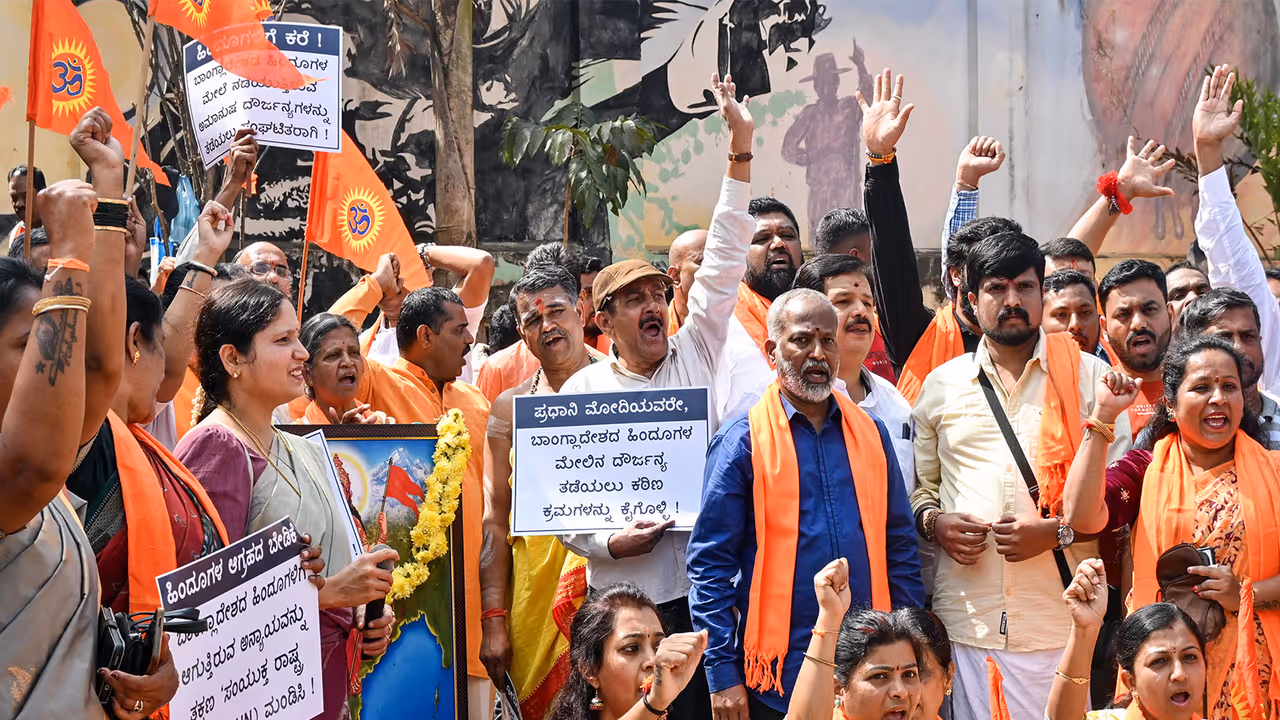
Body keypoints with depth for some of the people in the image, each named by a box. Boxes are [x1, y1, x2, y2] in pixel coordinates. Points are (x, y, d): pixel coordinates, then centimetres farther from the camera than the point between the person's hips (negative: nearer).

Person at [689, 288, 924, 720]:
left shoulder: (871, 435, 9)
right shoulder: (742, 443, -3)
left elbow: (900, 548, 13)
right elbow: (710, 565, -5)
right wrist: (722, 675, -10)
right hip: (777, 678, -3)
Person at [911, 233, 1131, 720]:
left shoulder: (1087, 377, 6)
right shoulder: (942, 385, 13)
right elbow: (919, 485, 21)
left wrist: (1057, 532, -10)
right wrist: (935, 523, 0)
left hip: (1060, 620, -2)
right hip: (967, 620, 2)